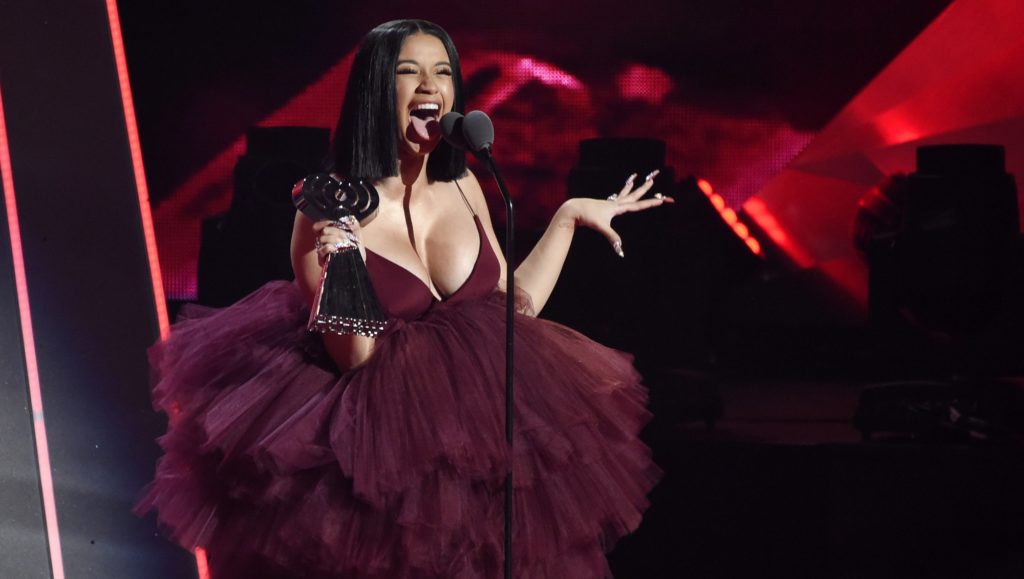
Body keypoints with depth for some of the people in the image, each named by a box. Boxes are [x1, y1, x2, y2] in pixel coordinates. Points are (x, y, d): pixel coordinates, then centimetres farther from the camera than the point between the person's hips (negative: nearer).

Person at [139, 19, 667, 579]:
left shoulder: (463, 186, 3)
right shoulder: (330, 208, -12)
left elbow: (514, 306, 9)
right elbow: (354, 357, -13)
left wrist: (569, 216, 9)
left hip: (484, 417, 4)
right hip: (385, 435, -4)